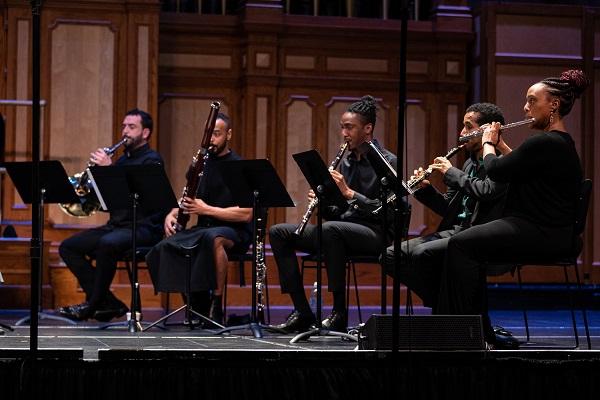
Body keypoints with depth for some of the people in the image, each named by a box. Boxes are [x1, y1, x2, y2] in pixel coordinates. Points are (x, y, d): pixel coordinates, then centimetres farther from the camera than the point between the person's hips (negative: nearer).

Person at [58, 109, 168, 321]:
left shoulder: (152, 160, -3)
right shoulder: (122, 160, 20)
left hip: (144, 227, -9)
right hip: (117, 224, 9)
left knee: (108, 243, -37)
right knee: (68, 247, -4)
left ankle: (93, 304, -22)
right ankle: (108, 303, -11)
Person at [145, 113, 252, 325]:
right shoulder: (202, 164, 15)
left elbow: (246, 214, -13)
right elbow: (187, 200, 24)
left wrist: (207, 209, -20)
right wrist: (172, 214, 0)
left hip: (235, 232, -6)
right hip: (204, 229, 6)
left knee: (213, 238, -41)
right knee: (164, 249, -21)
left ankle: (216, 306, -31)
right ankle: (198, 303, -8)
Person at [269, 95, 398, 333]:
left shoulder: (387, 162, -5)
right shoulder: (346, 163, 16)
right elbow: (336, 214, 17)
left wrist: (349, 193, -20)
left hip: (376, 233, -8)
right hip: (343, 228, 8)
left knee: (331, 229, -39)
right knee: (278, 233, -4)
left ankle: (339, 313, -29)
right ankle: (302, 312, -9)